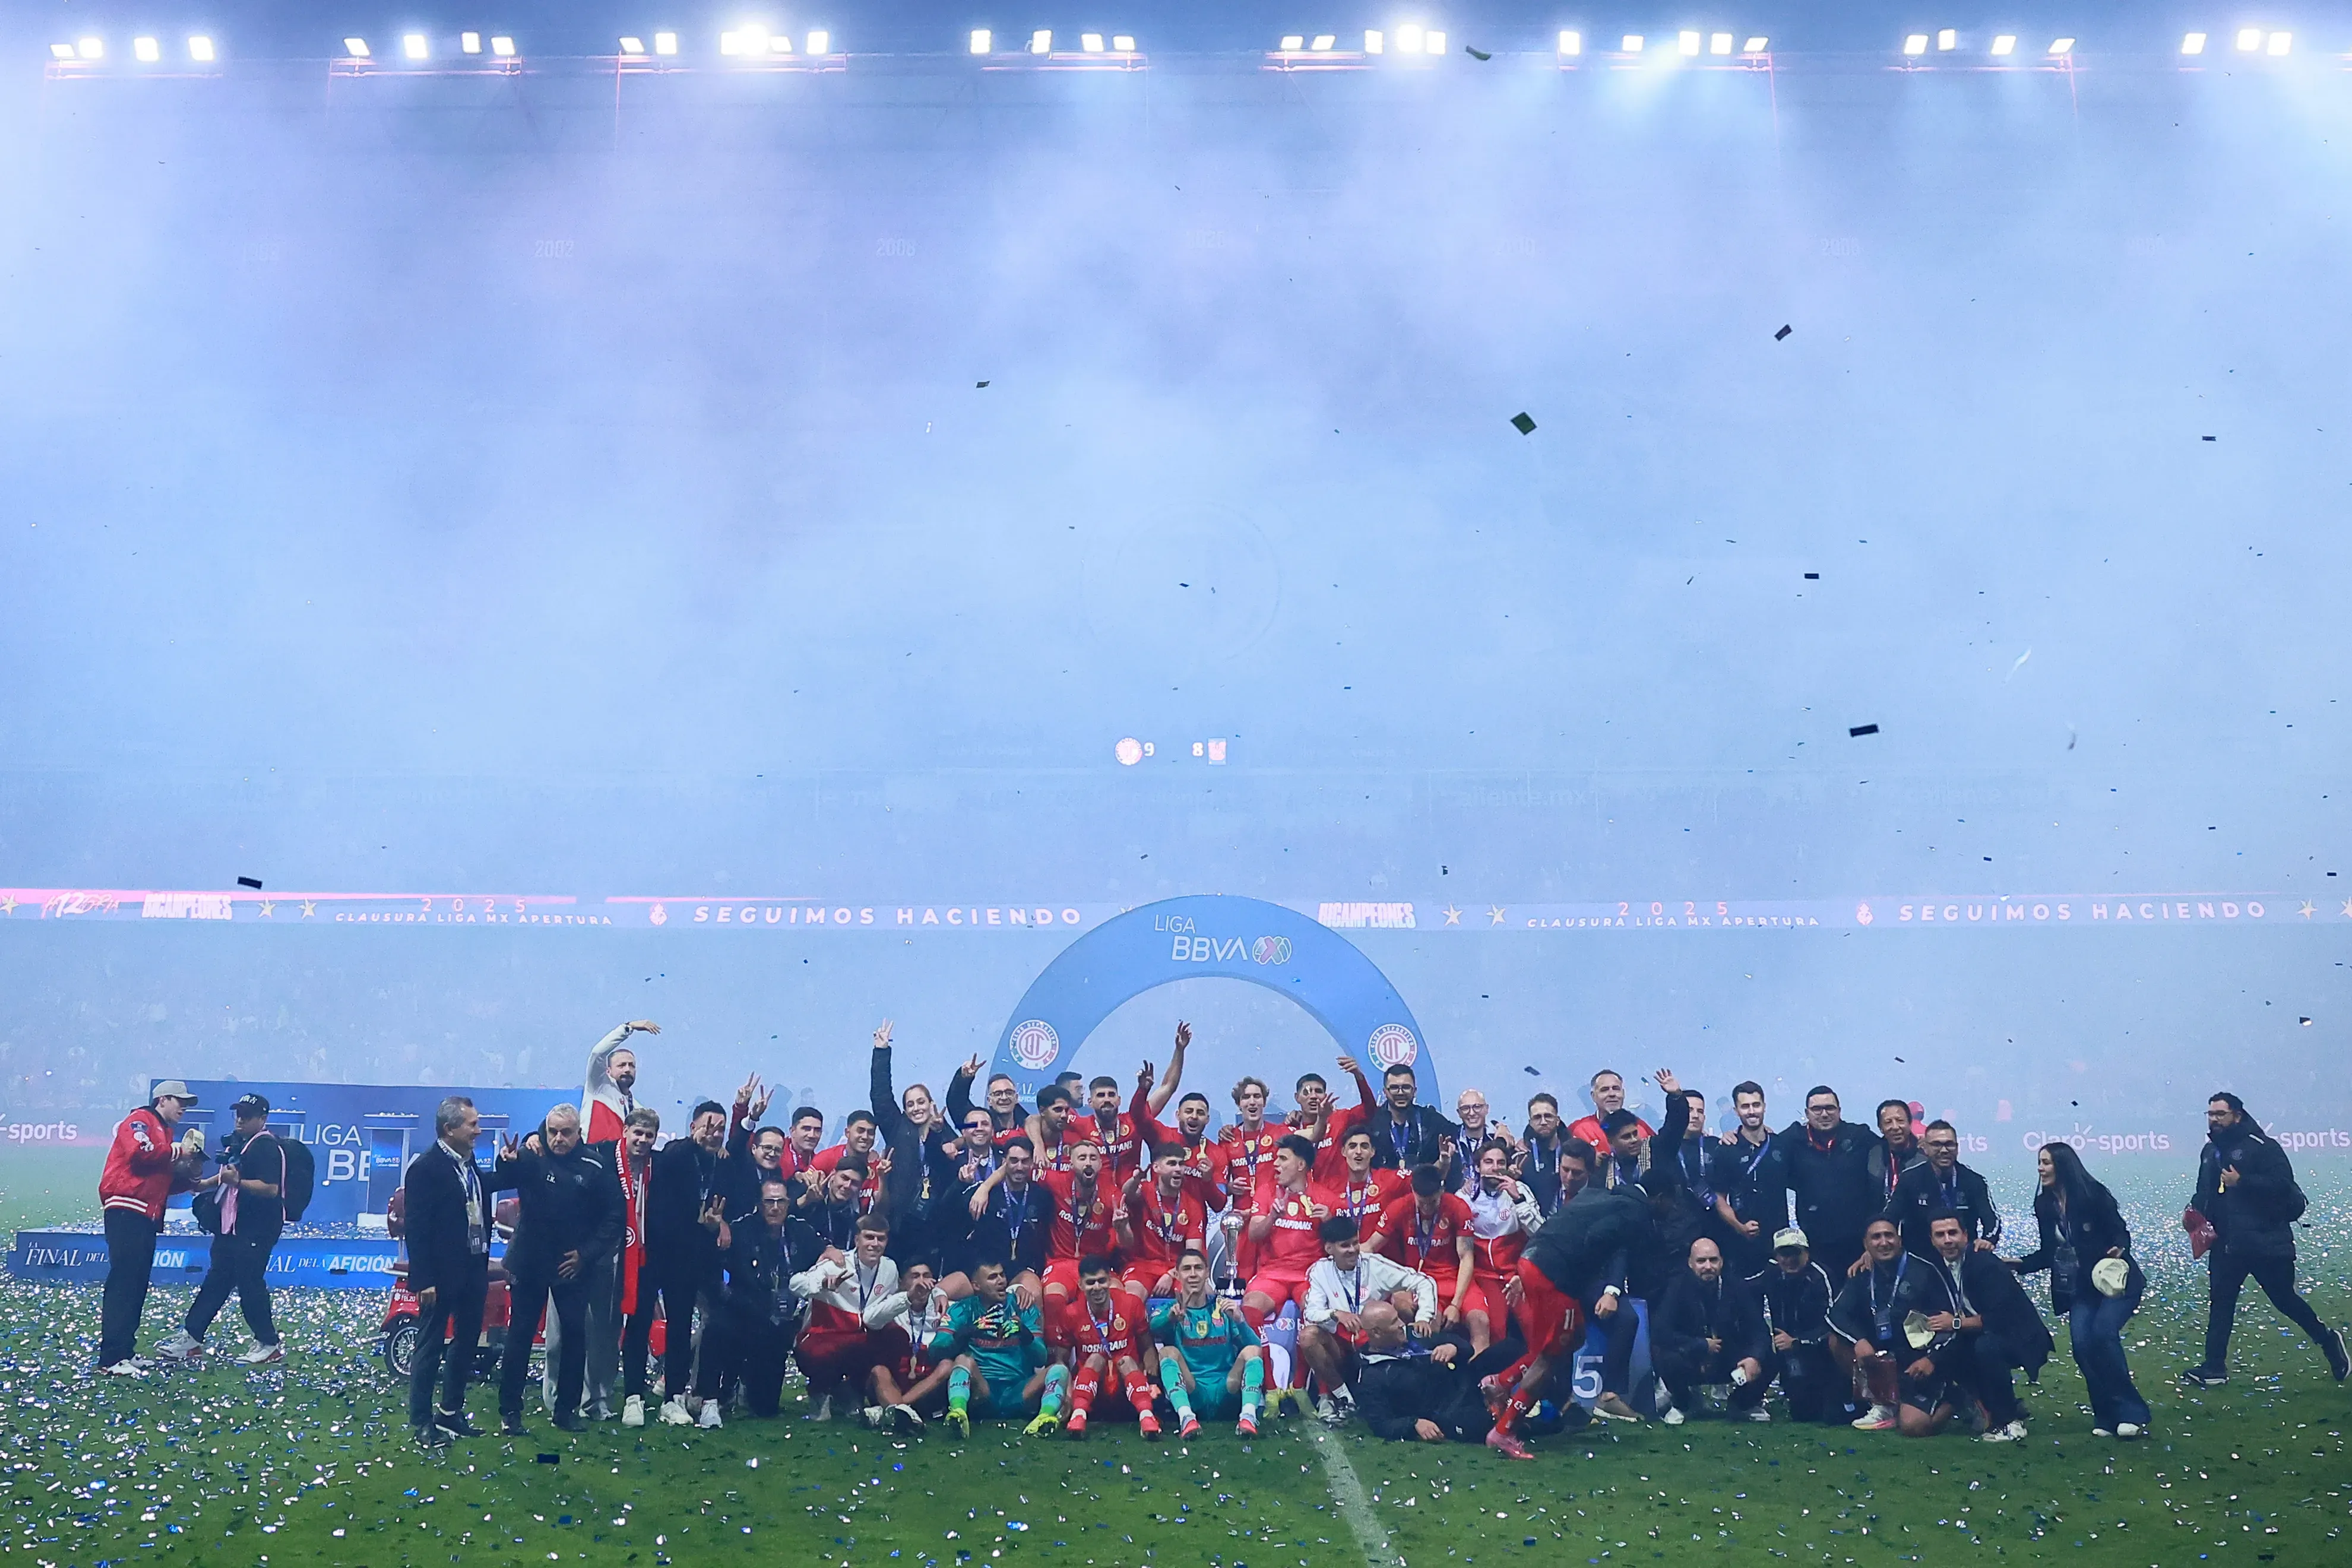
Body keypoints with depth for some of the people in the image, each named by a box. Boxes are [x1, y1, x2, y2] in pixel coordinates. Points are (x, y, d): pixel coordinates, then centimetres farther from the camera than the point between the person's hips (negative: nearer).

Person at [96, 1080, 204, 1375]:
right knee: (124, 1281, -14)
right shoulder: (141, 1121, -2)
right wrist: (176, 1151, -10)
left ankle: (123, 1354, 14)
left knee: (137, 1285, 10)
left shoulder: (163, 1133, 26)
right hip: (126, 1211, -10)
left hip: (146, 1217, 10)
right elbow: (140, 1151, -22)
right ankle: (112, 1358, -17)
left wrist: (186, 1170, 7)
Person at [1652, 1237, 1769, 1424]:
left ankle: (1745, 1402, 11)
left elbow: (1759, 1331, -11)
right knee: (1665, 1357, -35)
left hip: (1730, 1364, 2)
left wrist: (1755, 1358, -33)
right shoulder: (1678, 1290, -13)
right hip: (1691, 1364, -2)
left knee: (1768, 1359, -24)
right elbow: (1660, 1334, -24)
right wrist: (1703, 1345, -23)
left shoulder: (1738, 1288, -5)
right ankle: (1684, 1405, 0)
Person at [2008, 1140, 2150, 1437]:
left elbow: (2121, 1232, -8)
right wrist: (2019, 1264, 1)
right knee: (2082, 1345, -15)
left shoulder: (2094, 1194, -10)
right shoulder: (2044, 1205, 6)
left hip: (2115, 1281, -5)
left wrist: (2119, 1248, -29)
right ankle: (2109, 1417, -5)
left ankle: (2131, 1414, -17)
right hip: (2081, 1289, 5)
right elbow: (2049, 1254, 14)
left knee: (2102, 1333, -26)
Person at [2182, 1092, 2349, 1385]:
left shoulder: (2262, 1146, -10)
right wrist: (2196, 1213, 4)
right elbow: (2206, 1193, 23)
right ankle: (2214, 1368, 7)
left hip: (2266, 1242, -7)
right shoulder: (2210, 1151, 13)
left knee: (2284, 1298, 2)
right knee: (2220, 1301, 4)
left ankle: (2327, 1340, 26)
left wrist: (2242, 1181, -24)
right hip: (2227, 1243, 7)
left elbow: (2282, 1183, -21)